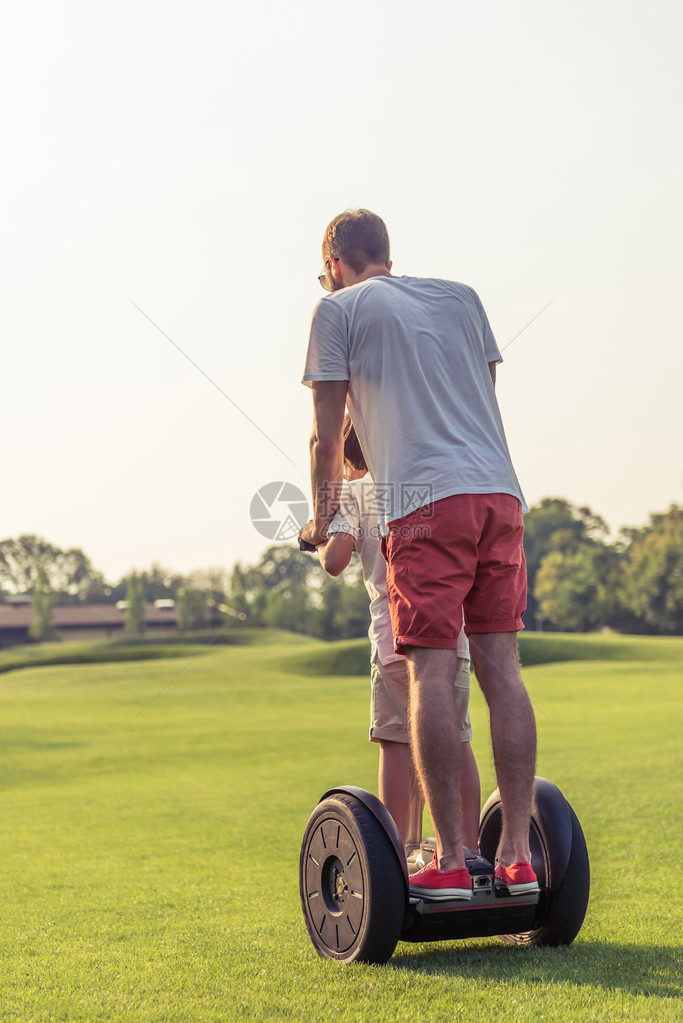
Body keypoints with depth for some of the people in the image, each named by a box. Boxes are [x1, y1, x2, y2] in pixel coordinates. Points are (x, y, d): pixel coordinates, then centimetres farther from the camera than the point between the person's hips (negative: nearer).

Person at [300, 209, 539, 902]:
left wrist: (322, 519, 23)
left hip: (425, 501, -5)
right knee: (500, 666, 3)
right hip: (500, 492, 5)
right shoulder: (460, 296, 24)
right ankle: (517, 855, 1)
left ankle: (449, 862, -8)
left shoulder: (339, 309, 10)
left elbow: (326, 437, 9)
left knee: (432, 673, -6)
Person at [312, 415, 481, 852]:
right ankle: (470, 847, 8)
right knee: (457, 738, 9)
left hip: (397, 633, -4)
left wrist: (319, 543, 13)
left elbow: (336, 561, -7)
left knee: (396, 741, -1)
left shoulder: (353, 492, 6)